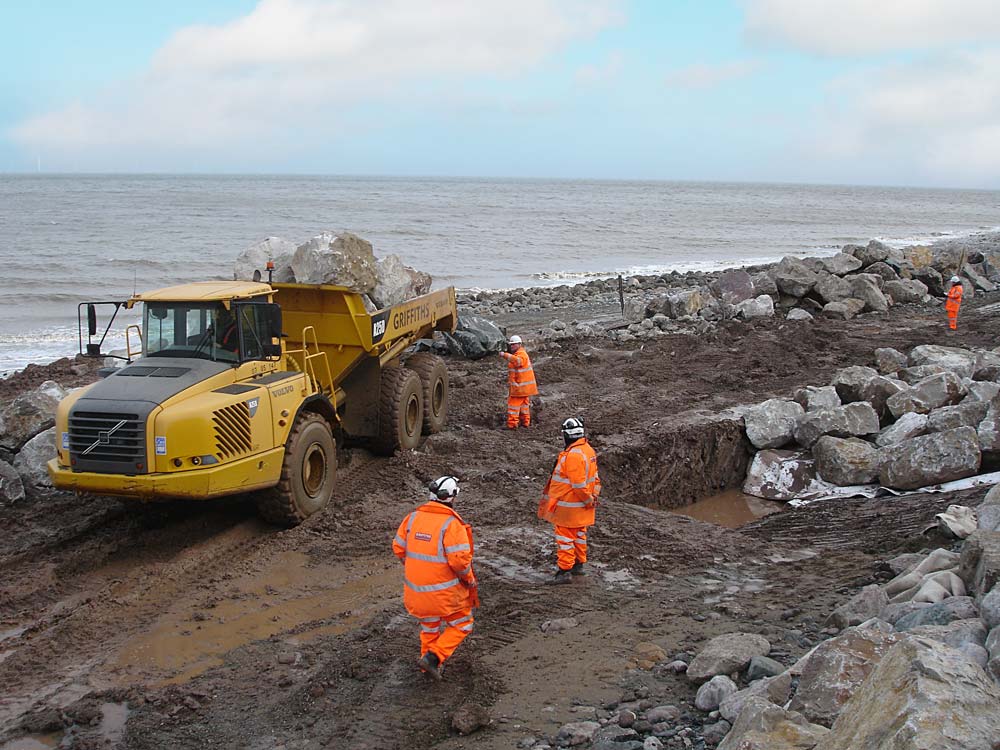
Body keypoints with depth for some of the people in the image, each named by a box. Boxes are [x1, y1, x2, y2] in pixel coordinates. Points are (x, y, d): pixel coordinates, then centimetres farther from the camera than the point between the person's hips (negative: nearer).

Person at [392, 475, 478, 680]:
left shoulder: (413, 517, -3)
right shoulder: (452, 523, -21)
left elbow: (399, 548, 6)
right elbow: (460, 560, -24)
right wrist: (469, 579, -5)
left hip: (417, 588, 6)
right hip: (445, 590, -5)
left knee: (429, 625, 26)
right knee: (462, 624, 15)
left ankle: (429, 659, 37)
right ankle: (433, 657, 2)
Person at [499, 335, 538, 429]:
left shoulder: (522, 354, -17)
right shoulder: (517, 354, 18)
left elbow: (517, 360, -40)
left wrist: (505, 355, -45)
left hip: (520, 385, -11)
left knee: (514, 404, -10)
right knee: (524, 404, 17)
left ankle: (512, 424, -11)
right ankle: (525, 423, 26)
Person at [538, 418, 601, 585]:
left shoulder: (573, 455, -26)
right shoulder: (588, 450, 6)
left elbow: (579, 484, -26)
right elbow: (594, 477, 12)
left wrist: (589, 500, -13)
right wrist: (593, 496, 11)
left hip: (569, 505, -10)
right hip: (581, 506, 10)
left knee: (565, 537, -3)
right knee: (579, 534, 20)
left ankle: (565, 571, 0)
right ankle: (579, 564, 33)